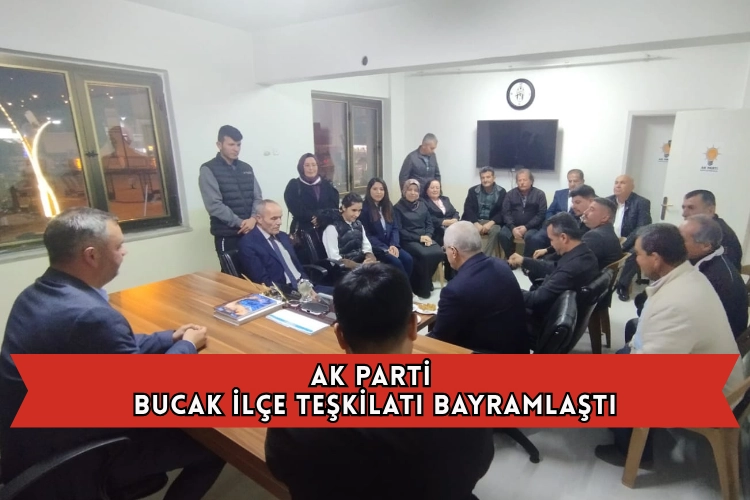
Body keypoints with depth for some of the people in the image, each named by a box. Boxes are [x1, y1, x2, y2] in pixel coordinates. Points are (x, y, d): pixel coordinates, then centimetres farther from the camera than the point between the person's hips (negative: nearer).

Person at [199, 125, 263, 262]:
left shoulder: (247, 168, 14)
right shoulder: (208, 170, -2)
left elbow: (258, 197, 9)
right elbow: (214, 205, -11)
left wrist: (253, 218, -10)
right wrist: (239, 223, -15)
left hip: (251, 232, 5)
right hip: (227, 235, -4)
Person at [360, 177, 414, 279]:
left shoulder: (388, 206, 13)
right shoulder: (364, 208, -6)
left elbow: (395, 228, 9)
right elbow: (366, 235, -10)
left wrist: (393, 245, -10)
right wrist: (385, 249, -17)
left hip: (390, 245, 6)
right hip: (374, 247, -5)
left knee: (408, 259, -19)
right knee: (396, 262, -27)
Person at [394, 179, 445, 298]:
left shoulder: (422, 205, 17)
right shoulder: (398, 208, 0)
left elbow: (429, 224, 14)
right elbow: (399, 230, -7)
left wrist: (428, 236, -9)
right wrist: (418, 238, -14)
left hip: (425, 238, 5)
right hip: (408, 240, -5)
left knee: (439, 253, -24)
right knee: (425, 255, -32)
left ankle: (424, 282, -2)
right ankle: (422, 287, -9)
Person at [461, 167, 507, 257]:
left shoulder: (501, 192, 2)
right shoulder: (473, 191, 5)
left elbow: (502, 211, -4)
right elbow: (468, 209, -3)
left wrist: (490, 223, -22)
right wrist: (476, 224, -20)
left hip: (492, 222, -1)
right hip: (475, 221, 1)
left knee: (496, 230, -33)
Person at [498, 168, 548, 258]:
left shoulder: (539, 194, 4)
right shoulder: (511, 194, 10)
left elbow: (541, 214, -4)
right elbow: (506, 212, 1)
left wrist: (526, 227, -16)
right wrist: (512, 228, -16)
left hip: (531, 226, -2)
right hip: (513, 226, 2)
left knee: (530, 237, -34)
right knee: (502, 234, -27)